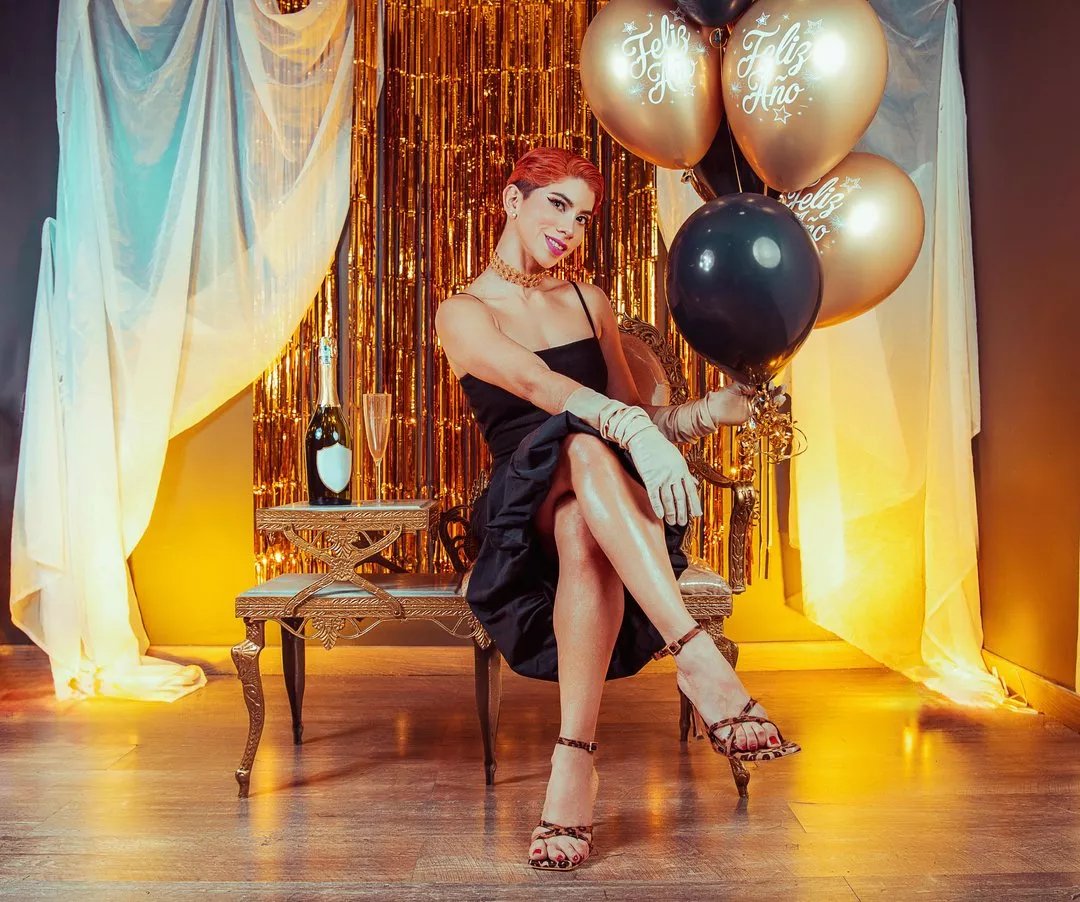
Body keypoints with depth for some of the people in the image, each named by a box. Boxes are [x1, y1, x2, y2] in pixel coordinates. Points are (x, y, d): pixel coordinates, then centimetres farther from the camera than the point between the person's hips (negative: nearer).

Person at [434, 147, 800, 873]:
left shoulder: (589, 302, 21)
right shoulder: (463, 314, 5)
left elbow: (641, 418, 19)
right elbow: (541, 387, -17)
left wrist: (723, 406, 1)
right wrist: (633, 432, -35)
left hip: (607, 511, 3)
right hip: (527, 512, -3)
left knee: (584, 535, -38)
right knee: (585, 445, -40)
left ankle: (574, 761, -40)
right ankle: (700, 661, -48)